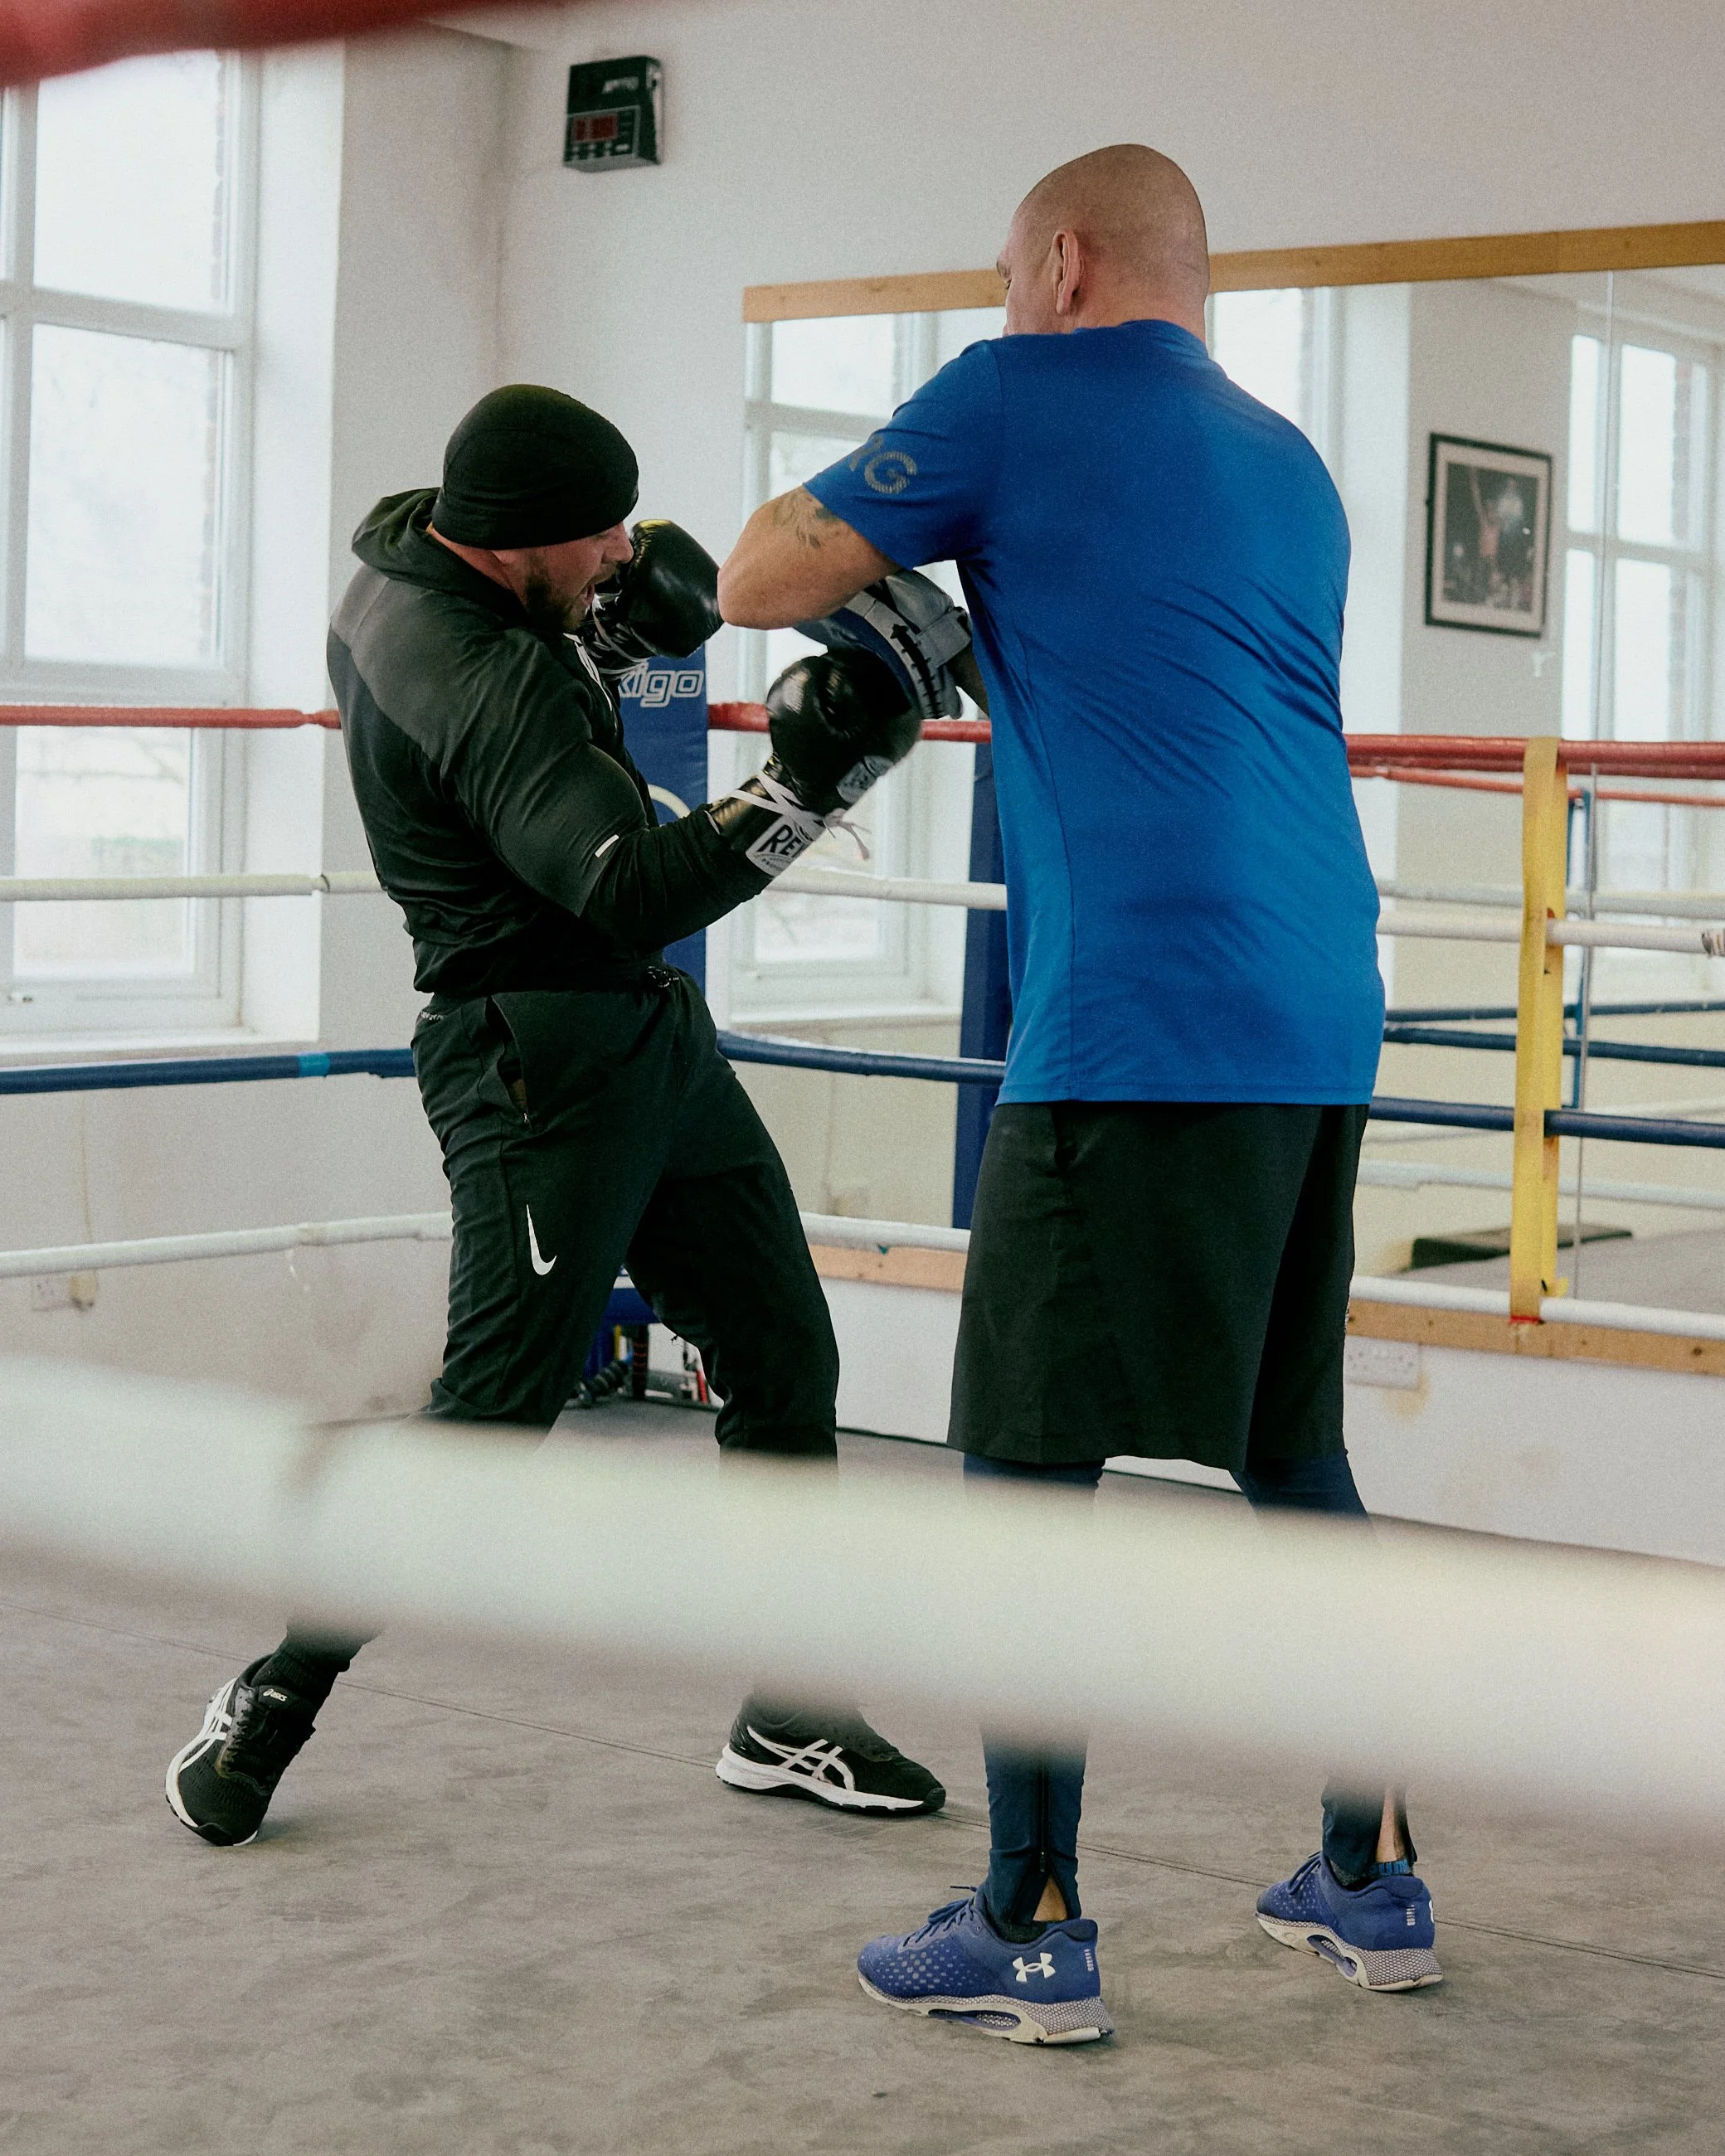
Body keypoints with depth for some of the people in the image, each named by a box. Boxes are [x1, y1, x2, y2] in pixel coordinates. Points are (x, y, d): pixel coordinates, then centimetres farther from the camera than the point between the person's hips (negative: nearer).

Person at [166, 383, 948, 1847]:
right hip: (544, 1060, -11)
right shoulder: (486, 686, -25)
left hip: (648, 1032, 11)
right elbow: (635, 893, -32)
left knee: (783, 1357, 9)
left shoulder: (403, 545, 4)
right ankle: (269, 1699, 7)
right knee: (497, 1408, -10)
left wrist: (625, 613, 6)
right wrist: (801, 787, -36)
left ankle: (789, 1721, 17)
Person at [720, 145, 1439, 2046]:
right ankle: (1373, 1881, 21)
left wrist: (855, 504, 21)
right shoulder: (1288, 467, 22)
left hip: (1138, 1021, -8)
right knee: (1294, 1456, 16)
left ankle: (1031, 1931, 3)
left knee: (1028, 1462, 0)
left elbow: (755, 584, 3)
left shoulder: (1020, 399, 0)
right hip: (1320, 1021, 8)